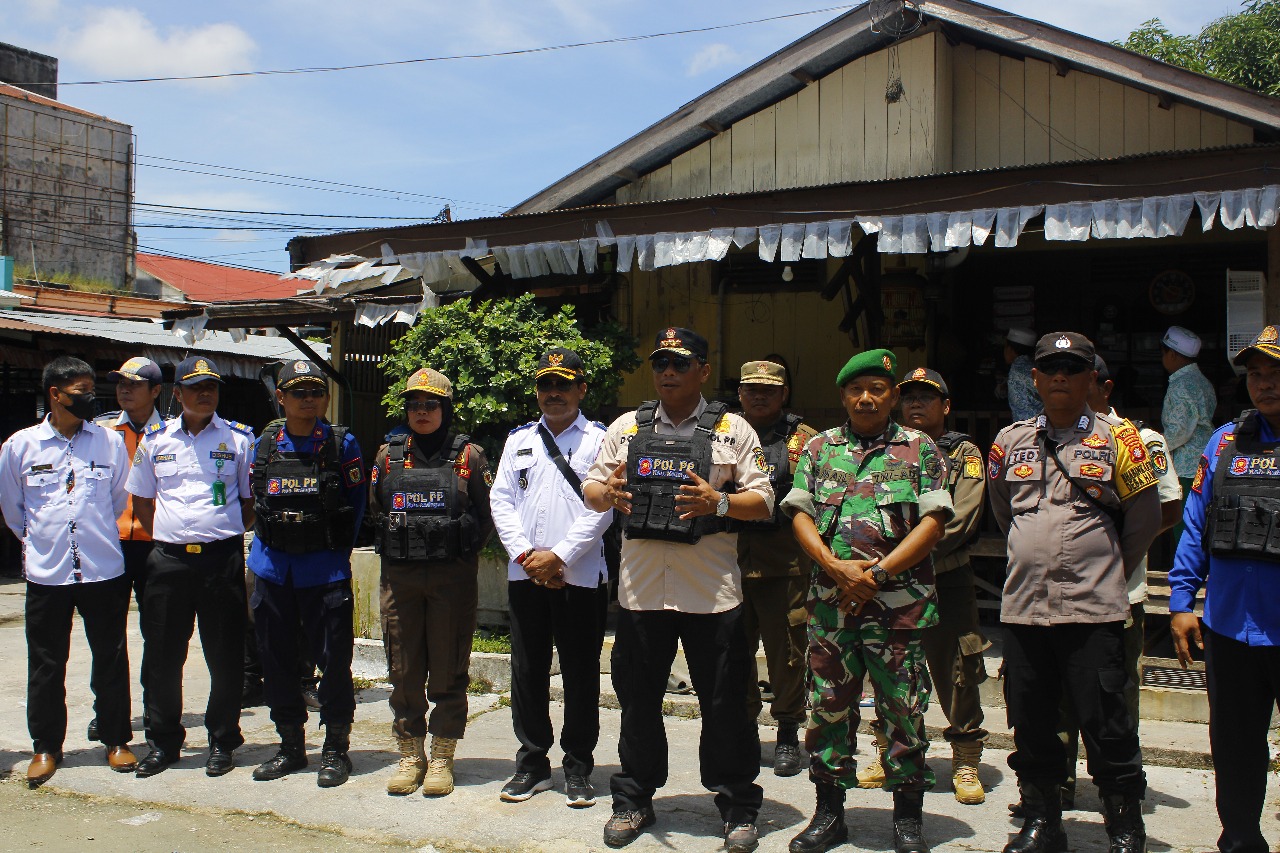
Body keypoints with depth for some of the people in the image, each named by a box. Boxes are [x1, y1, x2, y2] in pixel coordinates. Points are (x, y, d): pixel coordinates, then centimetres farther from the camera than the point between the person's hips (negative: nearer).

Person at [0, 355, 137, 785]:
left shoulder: (110, 441, 1)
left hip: (104, 569, 0)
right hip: (46, 573, 0)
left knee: (111, 660, 7)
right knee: (45, 664, 8)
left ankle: (116, 740, 21)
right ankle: (45, 746, 22)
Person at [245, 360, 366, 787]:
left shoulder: (341, 444, 0)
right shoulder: (264, 445, 8)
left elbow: (357, 500, 4)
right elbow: (256, 501, 16)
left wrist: (337, 548, 3)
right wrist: (269, 545, 10)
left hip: (325, 570, -3)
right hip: (272, 567, 4)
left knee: (333, 659, -1)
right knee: (276, 660, 10)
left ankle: (336, 750, 13)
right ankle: (291, 746, 24)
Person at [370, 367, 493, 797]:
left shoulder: (468, 455, 1)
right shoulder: (389, 454, 9)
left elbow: (487, 514, 2)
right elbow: (374, 509, 15)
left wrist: (460, 553, -1)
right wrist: (397, 550, 8)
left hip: (453, 576, -3)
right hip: (399, 576, 3)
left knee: (448, 669, 2)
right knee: (404, 669, 7)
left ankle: (442, 758, 13)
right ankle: (410, 755, 19)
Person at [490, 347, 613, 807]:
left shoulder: (599, 440, 1)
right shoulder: (519, 439, 14)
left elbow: (601, 508, -7)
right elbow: (501, 500, 7)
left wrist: (559, 556, -13)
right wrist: (526, 555, -6)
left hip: (580, 576, -3)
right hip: (525, 575, 3)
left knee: (580, 674, 4)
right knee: (527, 671, 9)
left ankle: (578, 768, 16)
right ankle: (532, 764, 22)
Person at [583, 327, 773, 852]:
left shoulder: (733, 430, 4)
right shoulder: (626, 428, 11)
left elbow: (764, 502, 0)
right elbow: (591, 488, 12)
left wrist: (718, 503, -19)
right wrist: (606, 494, -12)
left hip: (712, 591, -2)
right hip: (640, 587, 3)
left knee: (725, 705, 4)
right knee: (638, 700, 11)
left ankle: (738, 808, 19)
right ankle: (633, 801, 27)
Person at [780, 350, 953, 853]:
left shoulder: (920, 449, 4)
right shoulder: (819, 449, 11)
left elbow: (932, 522, -3)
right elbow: (800, 514, 5)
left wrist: (879, 572, -12)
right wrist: (836, 567, -10)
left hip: (898, 603, -2)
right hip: (830, 601, 2)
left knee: (903, 708, 3)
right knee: (829, 705, 7)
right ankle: (829, 812, 20)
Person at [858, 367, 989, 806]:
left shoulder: (964, 453, 4)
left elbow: (959, 522, -8)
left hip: (947, 579, -3)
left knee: (956, 674, 0)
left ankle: (966, 763, 13)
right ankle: (888, 754, 24)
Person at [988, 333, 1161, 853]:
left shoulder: (1117, 439, 2)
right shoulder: (1011, 441, 11)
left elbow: (1144, 517, 8)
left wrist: (1110, 568, 13)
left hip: (1093, 609, -3)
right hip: (1022, 607, 4)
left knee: (1106, 726, 0)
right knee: (1030, 723, 10)